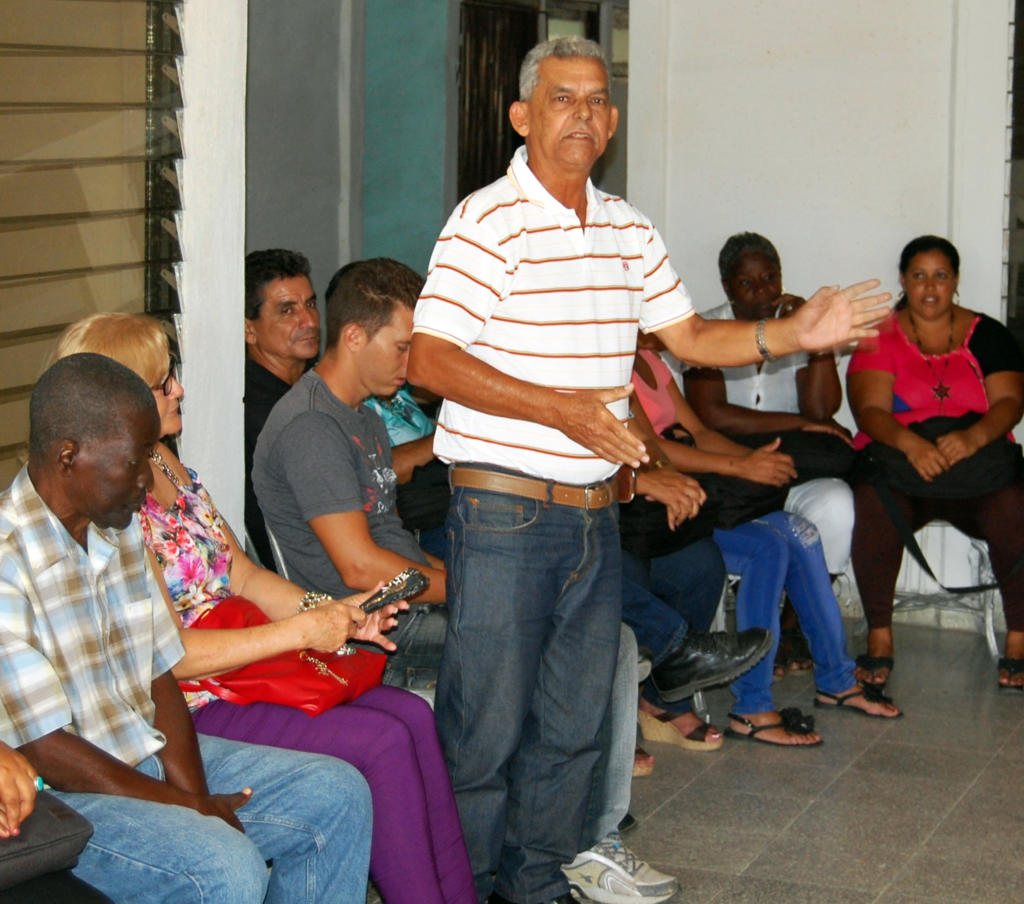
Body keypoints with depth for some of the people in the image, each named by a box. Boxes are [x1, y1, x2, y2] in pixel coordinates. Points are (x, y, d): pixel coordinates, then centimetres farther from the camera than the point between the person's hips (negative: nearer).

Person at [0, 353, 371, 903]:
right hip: (55, 797, -9)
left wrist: (195, 794, -9)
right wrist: (190, 811, -15)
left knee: (337, 795, 1)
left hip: (149, 753, 9)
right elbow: (47, 753, -21)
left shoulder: (121, 528, 7)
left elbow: (161, 679, 8)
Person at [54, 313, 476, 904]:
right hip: (189, 706, -9)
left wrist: (327, 610, -3)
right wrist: (300, 632, -18)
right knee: (381, 743, -19)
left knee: (414, 716, -5)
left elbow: (242, 572, 14)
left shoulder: (165, 464, 10)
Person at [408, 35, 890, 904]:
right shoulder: (488, 221, -11)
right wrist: (559, 408, -25)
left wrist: (793, 333, 3)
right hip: (504, 511, -7)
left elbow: (690, 335, 19)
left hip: (595, 512, 7)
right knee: (485, 729, -1)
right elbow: (430, 360, -17)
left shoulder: (626, 227, 12)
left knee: (571, 724, 15)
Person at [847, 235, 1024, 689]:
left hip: (980, 465, 1)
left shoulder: (987, 335, 11)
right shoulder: (880, 337, 7)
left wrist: (974, 436, -25)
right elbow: (870, 410, -6)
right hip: (896, 462, -1)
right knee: (876, 508, -35)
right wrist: (910, 444, -28)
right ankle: (879, 639, -25)